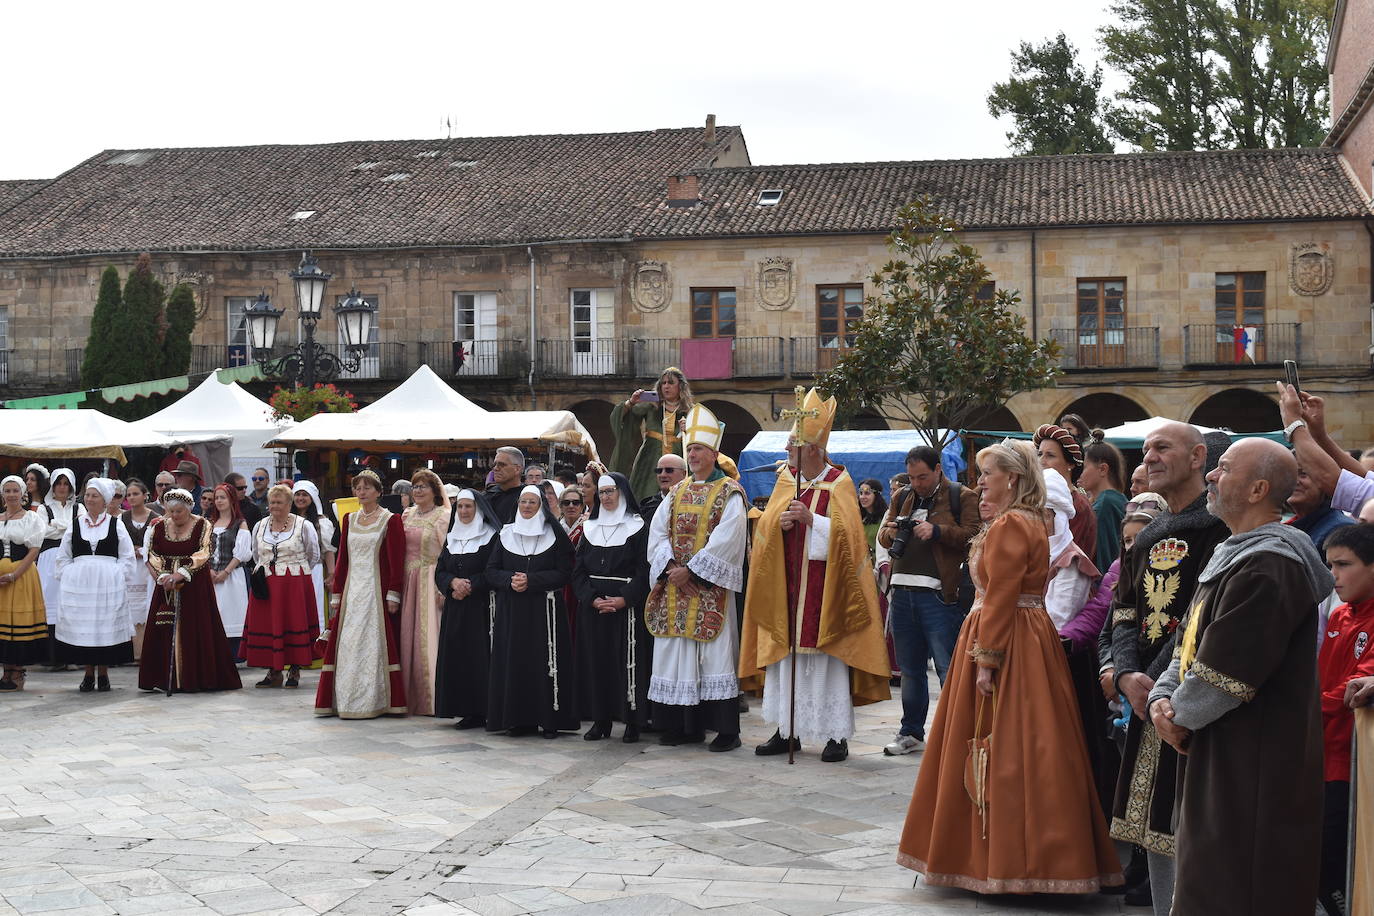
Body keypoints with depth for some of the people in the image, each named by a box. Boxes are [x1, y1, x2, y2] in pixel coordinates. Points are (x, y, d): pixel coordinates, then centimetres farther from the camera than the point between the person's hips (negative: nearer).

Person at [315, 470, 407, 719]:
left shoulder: (390, 520, -2)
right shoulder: (349, 519, 14)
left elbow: (397, 560, -7)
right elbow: (342, 558, 14)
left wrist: (393, 595, -13)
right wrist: (336, 594, 9)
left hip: (377, 590, -5)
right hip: (351, 590, 5)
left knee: (375, 643, -5)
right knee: (347, 645, 3)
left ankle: (375, 701, -1)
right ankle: (346, 700, 7)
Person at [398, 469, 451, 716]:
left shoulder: (443, 517, -4)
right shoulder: (407, 515, 14)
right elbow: (399, 550, 17)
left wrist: (443, 587, -19)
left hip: (430, 582, -6)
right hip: (408, 581, 6)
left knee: (428, 636, -7)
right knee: (408, 636, 6)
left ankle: (432, 699, -2)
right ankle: (412, 697, 13)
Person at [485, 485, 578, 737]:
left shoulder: (554, 534, 3)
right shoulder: (505, 534, 12)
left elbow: (564, 572, -4)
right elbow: (491, 571, 9)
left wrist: (531, 580, -14)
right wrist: (510, 579, -11)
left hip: (544, 609, -3)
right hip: (511, 610, 3)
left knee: (544, 662, -5)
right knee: (513, 661, -1)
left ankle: (549, 720, 0)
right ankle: (518, 720, 5)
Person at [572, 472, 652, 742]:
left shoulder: (638, 528, -1)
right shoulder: (590, 529, 12)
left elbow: (645, 571, -7)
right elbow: (578, 570, 7)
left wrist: (624, 599, -18)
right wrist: (592, 599, -9)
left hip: (627, 607, -4)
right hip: (592, 607, 4)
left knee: (627, 660, -5)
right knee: (595, 660, 3)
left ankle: (633, 722, 1)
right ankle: (600, 720, 8)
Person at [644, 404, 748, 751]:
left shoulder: (729, 494, -3)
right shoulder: (677, 493, 15)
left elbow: (725, 540, -14)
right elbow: (658, 531, 7)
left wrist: (691, 570, -17)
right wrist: (670, 567, -10)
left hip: (709, 589, -6)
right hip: (674, 589, 6)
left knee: (714, 654, -7)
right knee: (675, 654, 5)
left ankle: (727, 731, -3)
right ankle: (683, 726, 12)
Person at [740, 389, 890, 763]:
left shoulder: (839, 483, -5)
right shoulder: (785, 478, 9)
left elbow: (845, 531, -13)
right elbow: (765, 525, 7)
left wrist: (811, 519, -23)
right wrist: (779, 522, -14)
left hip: (824, 585, -5)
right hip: (787, 583, 5)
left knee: (828, 658, -2)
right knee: (787, 657, 7)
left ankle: (837, 735, 5)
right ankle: (788, 731, 15)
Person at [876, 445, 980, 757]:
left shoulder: (961, 497, 0)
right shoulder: (902, 496, 18)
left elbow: (972, 535, -10)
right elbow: (882, 535, 21)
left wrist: (937, 531, -19)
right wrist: (890, 533, -1)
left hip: (939, 594, -6)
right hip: (902, 591, 6)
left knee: (947, 668, -5)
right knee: (910, 668, 14)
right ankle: (911, 733, 24)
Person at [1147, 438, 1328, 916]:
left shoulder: (1268, 567, -19)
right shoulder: (1234, 555, 16)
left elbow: (1224, 670, -21)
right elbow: (1189, 644, 18)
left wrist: (1180, 715, -7)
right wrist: (1162, 698, 1)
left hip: (1253, 770, -10)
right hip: (1221, 763, 10)